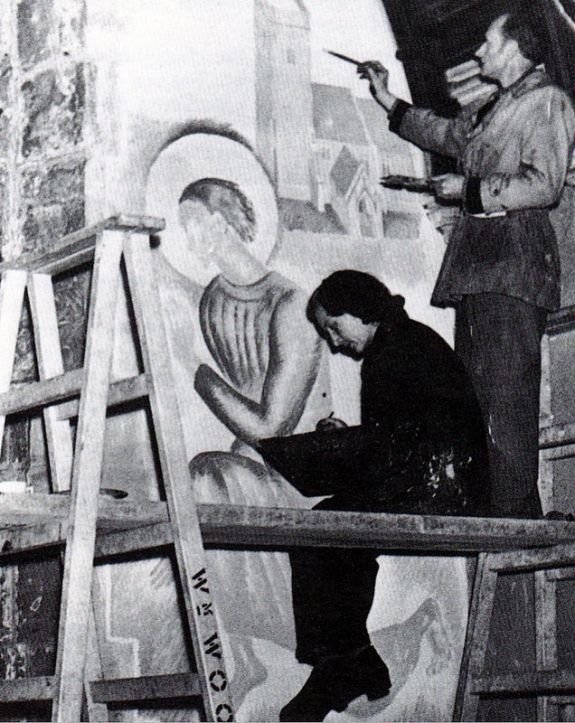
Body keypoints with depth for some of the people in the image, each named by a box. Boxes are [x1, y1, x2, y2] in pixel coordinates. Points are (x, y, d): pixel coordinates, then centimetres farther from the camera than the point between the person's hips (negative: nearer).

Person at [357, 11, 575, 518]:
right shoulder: (494, 111, 25)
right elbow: (448, 135, 44)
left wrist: (468, 189, -5)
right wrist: (387, 99, 46)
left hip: (515, 253, -9)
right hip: (477, 261, 9)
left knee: (507, 395, -15)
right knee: (474, 391, 2)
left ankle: (517, 512, -17)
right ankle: (482, 510, 2)